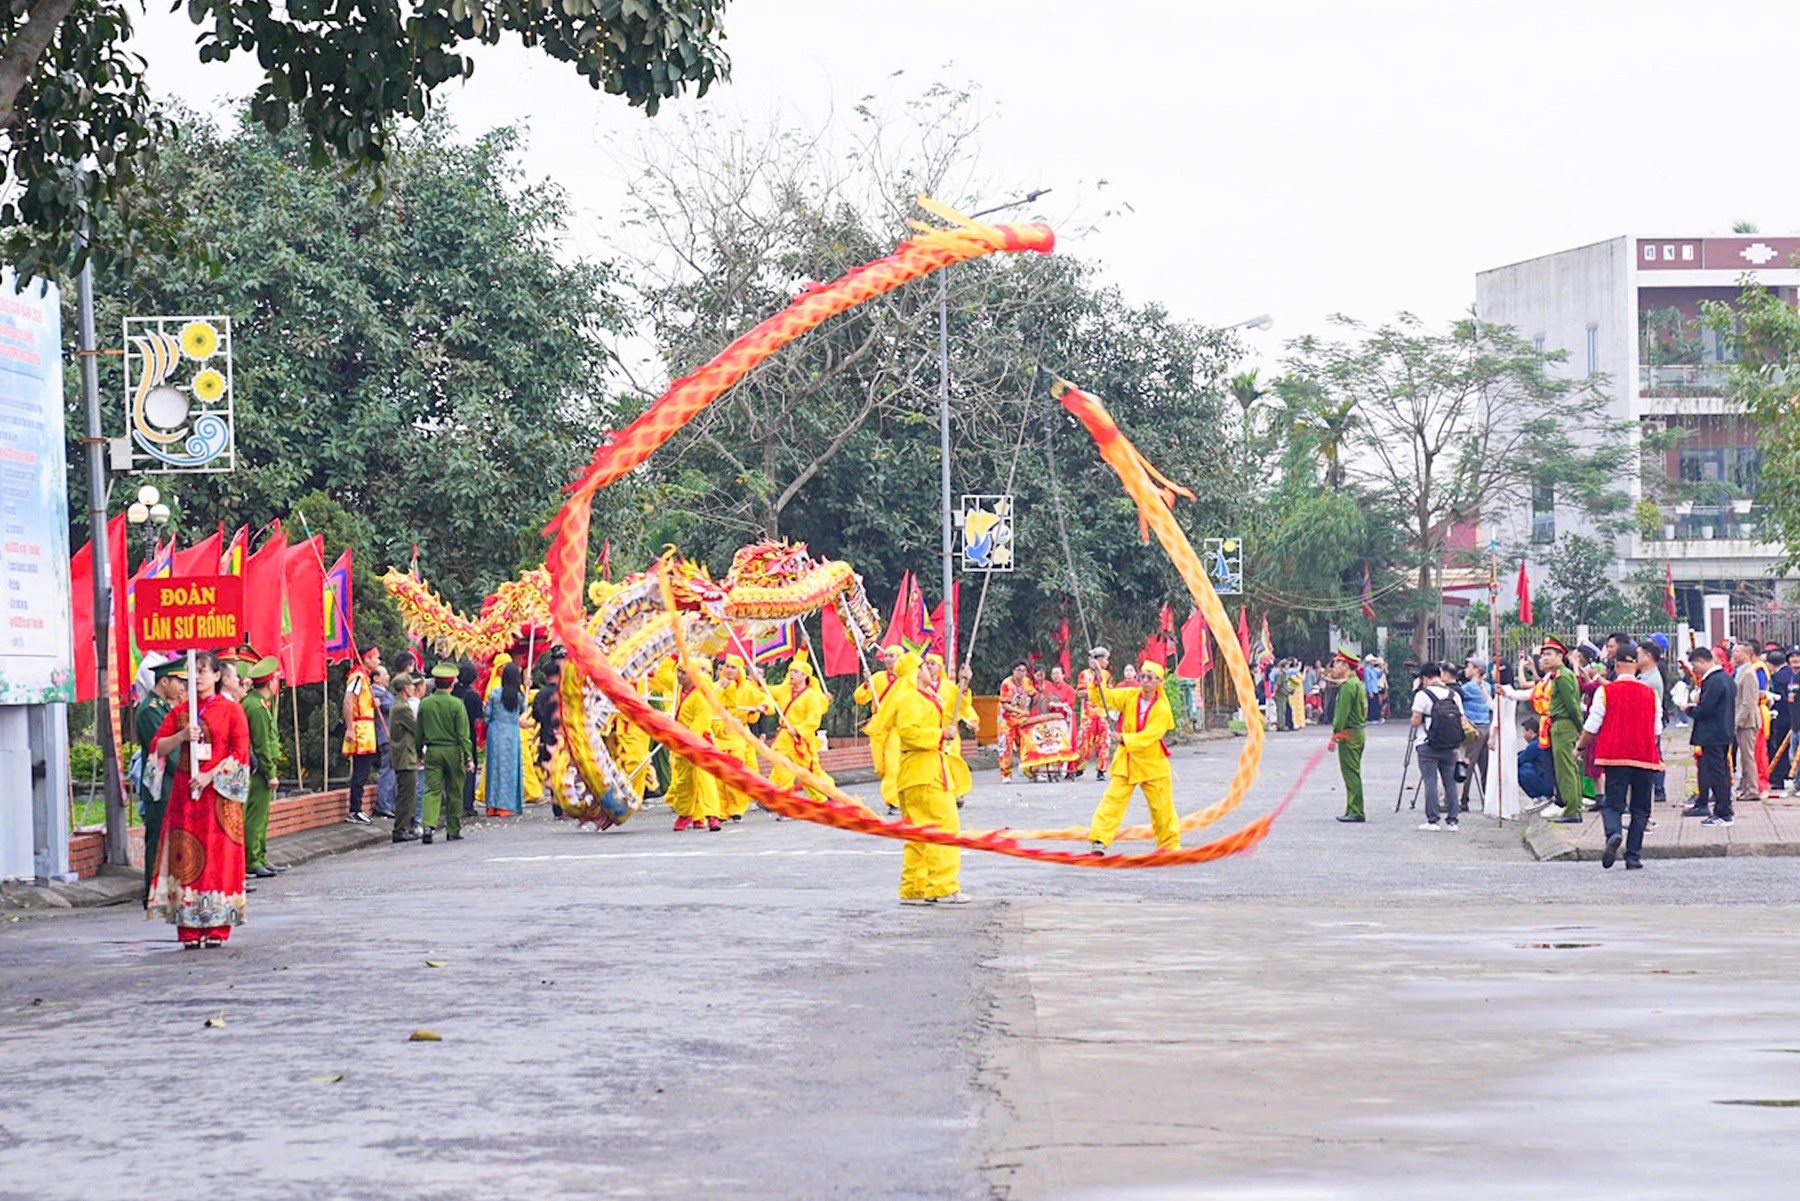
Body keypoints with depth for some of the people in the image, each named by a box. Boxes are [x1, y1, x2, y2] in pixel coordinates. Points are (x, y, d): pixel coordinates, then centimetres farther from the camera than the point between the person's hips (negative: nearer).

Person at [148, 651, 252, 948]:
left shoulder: (231, 711, 2)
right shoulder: (179, 712, 13)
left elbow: (241, 753, -5)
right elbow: (158, 747, 9)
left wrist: (211, 776, -14)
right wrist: (181, 736, -8)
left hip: (219, 792, -3)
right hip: (185, 791, 3)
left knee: (218, 856, -5)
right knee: (186, 856, -3)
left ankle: (217, 928, -2)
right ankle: (189, 930, -3)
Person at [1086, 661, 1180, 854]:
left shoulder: (1162, 709, -13)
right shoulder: (1130, 696, -2)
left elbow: (1148, 736, -23)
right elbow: (1105, 698, -9)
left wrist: (1125, 739, -35)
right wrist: (1097, 684, -27)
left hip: (1153, 764, -2)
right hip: (1126, 761, 2)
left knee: (1162, 807, 7)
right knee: (1113, 799, -10)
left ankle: (1170, 845, 22)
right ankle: (1099, 839, -13)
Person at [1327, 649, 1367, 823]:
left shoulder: (1348, 685, -15)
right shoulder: (1357, 683, 16)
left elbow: (1342, 713, -19)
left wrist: (1334, 735, -17)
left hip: (1348, 735, -10)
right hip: (1358, 732, 10)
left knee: (1351, 774, -8)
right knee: (1352, 774, 14)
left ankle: (1355, 812, -9)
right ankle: (1353, 811, 18)